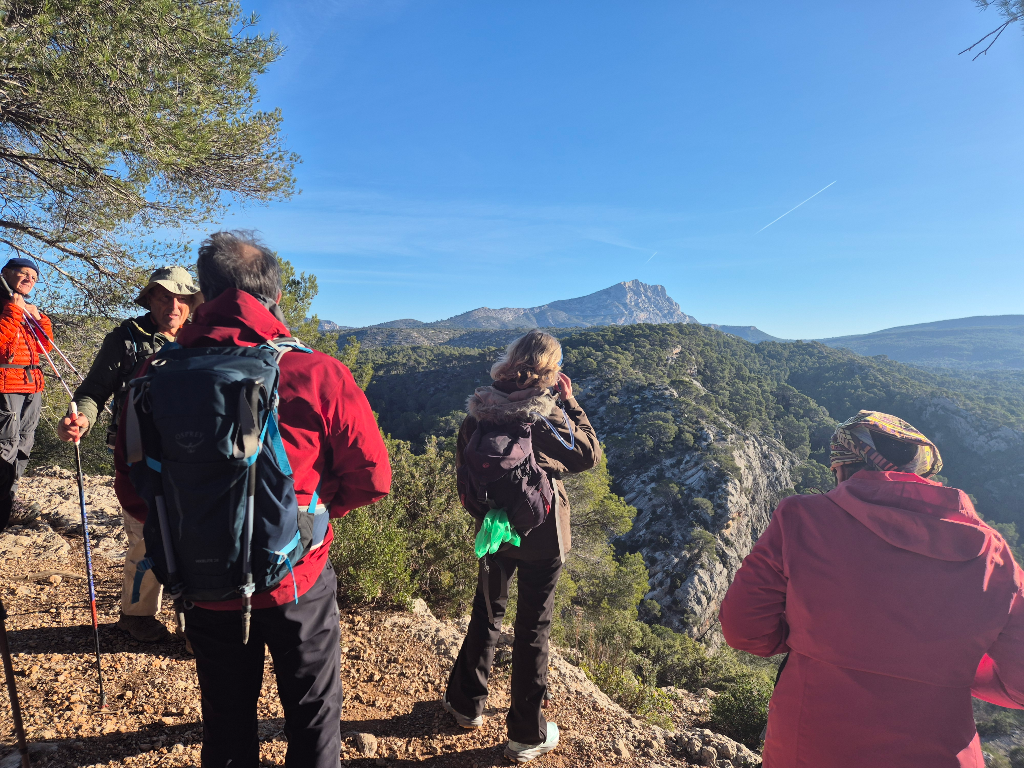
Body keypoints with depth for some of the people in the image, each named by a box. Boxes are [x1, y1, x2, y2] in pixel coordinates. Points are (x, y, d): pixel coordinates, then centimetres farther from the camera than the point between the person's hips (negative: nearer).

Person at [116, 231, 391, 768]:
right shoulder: (317, 375, -20)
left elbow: (132, 487, -2)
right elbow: (372, 480, -13)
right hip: (297, 582, -2)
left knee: (226, 724, 26)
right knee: (313, 715, 22)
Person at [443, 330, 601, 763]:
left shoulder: (480, 410, -8)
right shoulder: (547, 415, -20)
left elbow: (463, 463, 2)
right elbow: (590, 455, -8)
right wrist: (570, 403, -3)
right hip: (541, 536, -4)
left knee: (487, 615, 24)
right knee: (533, 629, 10)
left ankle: (467, 704, 39)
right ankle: (526, 736, 25)